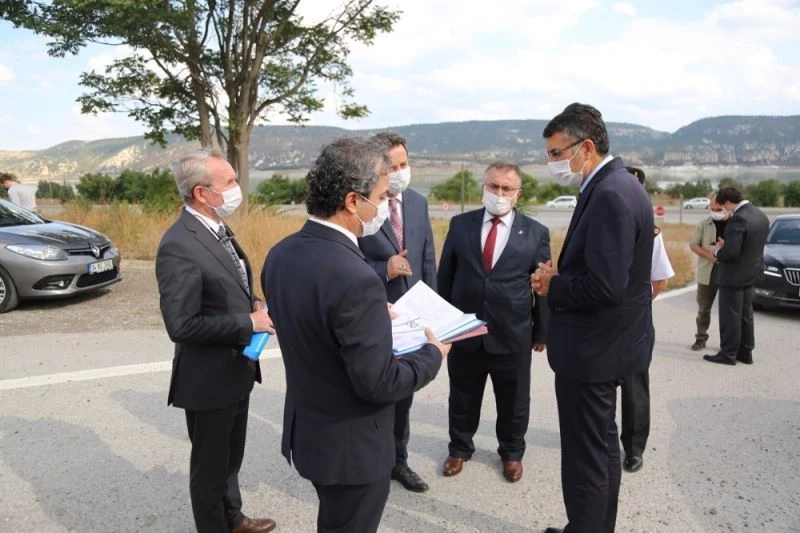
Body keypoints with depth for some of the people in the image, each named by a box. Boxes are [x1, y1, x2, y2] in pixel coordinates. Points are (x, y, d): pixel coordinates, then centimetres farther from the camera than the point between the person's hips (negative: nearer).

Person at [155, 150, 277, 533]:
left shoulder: (217, 229, 4)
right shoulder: (179, 245, -25)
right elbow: (182, 325, -28)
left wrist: (253, 306, -3)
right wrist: (249, 323, -23)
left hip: (236, 369, 9)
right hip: (209, 378, -9)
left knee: (231, 458, 27)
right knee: (210, 465, 14)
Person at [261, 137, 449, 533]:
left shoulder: (281, 254, -5)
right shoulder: (355, 278, -32)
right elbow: (378, 383, -26)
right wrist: (433, 354, -10)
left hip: (305, 429, 8)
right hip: (351, 445, -8)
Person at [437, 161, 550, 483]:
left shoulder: (535, 233, -2)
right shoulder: (460, 224, 1)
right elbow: (445, 275, 5)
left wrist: (542, 330, 3)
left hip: (513, 336, -1)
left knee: (513, 402, 15)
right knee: (462, 398, 17)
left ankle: (511, 452, 39)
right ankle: (459, 448, 39)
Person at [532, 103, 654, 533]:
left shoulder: (610, 195, -23)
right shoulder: (616, 185, 9)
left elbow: (605, 285, -30)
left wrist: (553, 286, -14)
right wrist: (560, 277, 0)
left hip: (592, 347, -11)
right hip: (604, 341, 11)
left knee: (584, 458, 4)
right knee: (601, 447, 22)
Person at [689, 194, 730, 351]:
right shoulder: (704, 223, 3)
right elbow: (693, 244, 2)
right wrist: (709, 255, -12)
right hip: (707, 272, 2)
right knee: (703, 308, 8)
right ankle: (701, 338, 20)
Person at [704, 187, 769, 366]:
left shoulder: (739, 219, -25)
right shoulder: (761, 215, 5)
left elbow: (731, 252, -28)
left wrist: (717, 251, -8)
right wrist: (725, 245, 7)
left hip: (734, 275, -9)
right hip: (751, 273, 9)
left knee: (730, 316, 2)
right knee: (746, 315, 18)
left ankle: (728, 353, 10)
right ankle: (746, 352, 27)